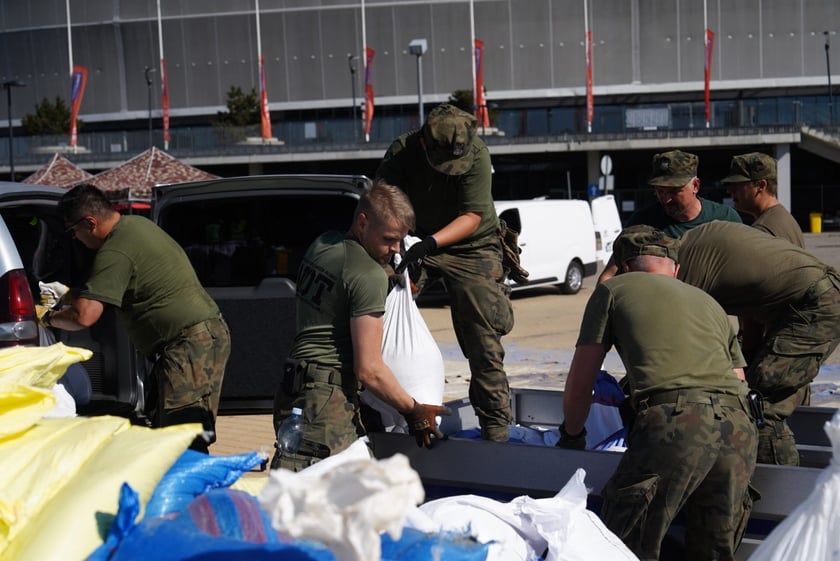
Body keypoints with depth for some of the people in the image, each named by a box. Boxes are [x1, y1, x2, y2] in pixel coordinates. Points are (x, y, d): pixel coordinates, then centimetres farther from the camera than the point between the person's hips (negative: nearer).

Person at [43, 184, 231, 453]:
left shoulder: (115, 252, -17)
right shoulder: (137, 223, 14)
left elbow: (84, 316, -22)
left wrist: (48, 318, -2)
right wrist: (73, 292, 29)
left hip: (190, 345, -11)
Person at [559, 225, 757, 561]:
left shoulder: (613, 289, 21)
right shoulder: (710, 303, 35)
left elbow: (579, 384, 20)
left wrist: (571, 436, 37)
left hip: (674, 424, -5)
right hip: (740, 429, 6)